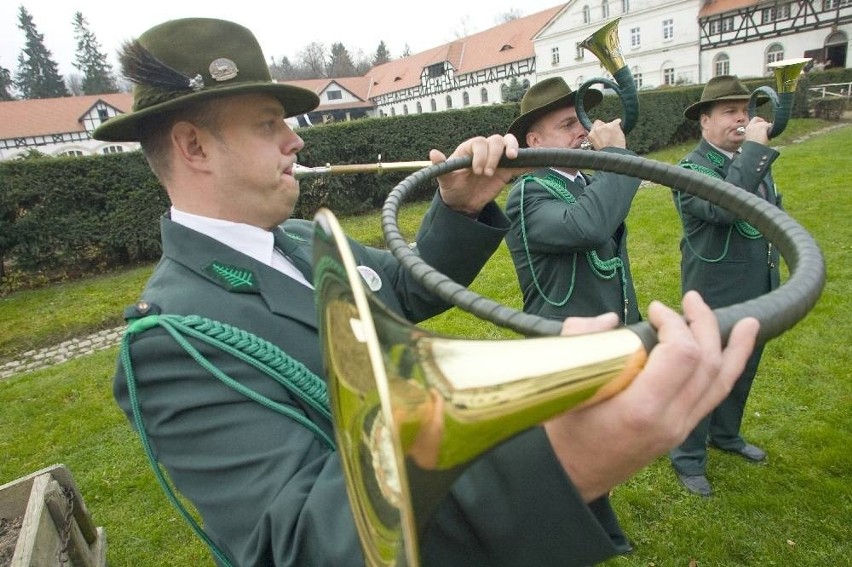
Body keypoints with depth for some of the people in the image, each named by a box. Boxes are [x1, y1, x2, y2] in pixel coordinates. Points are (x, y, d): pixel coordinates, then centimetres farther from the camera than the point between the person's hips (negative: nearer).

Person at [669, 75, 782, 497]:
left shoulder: (751, 160, 8)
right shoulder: (692, 169, -17)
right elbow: (724, 208, -37)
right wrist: (754, 148, -31)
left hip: (756, 295, 8)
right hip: (715, 299, -8)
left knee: (742, 372, 22)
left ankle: (725, 434, 44)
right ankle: (687, 458, 22)